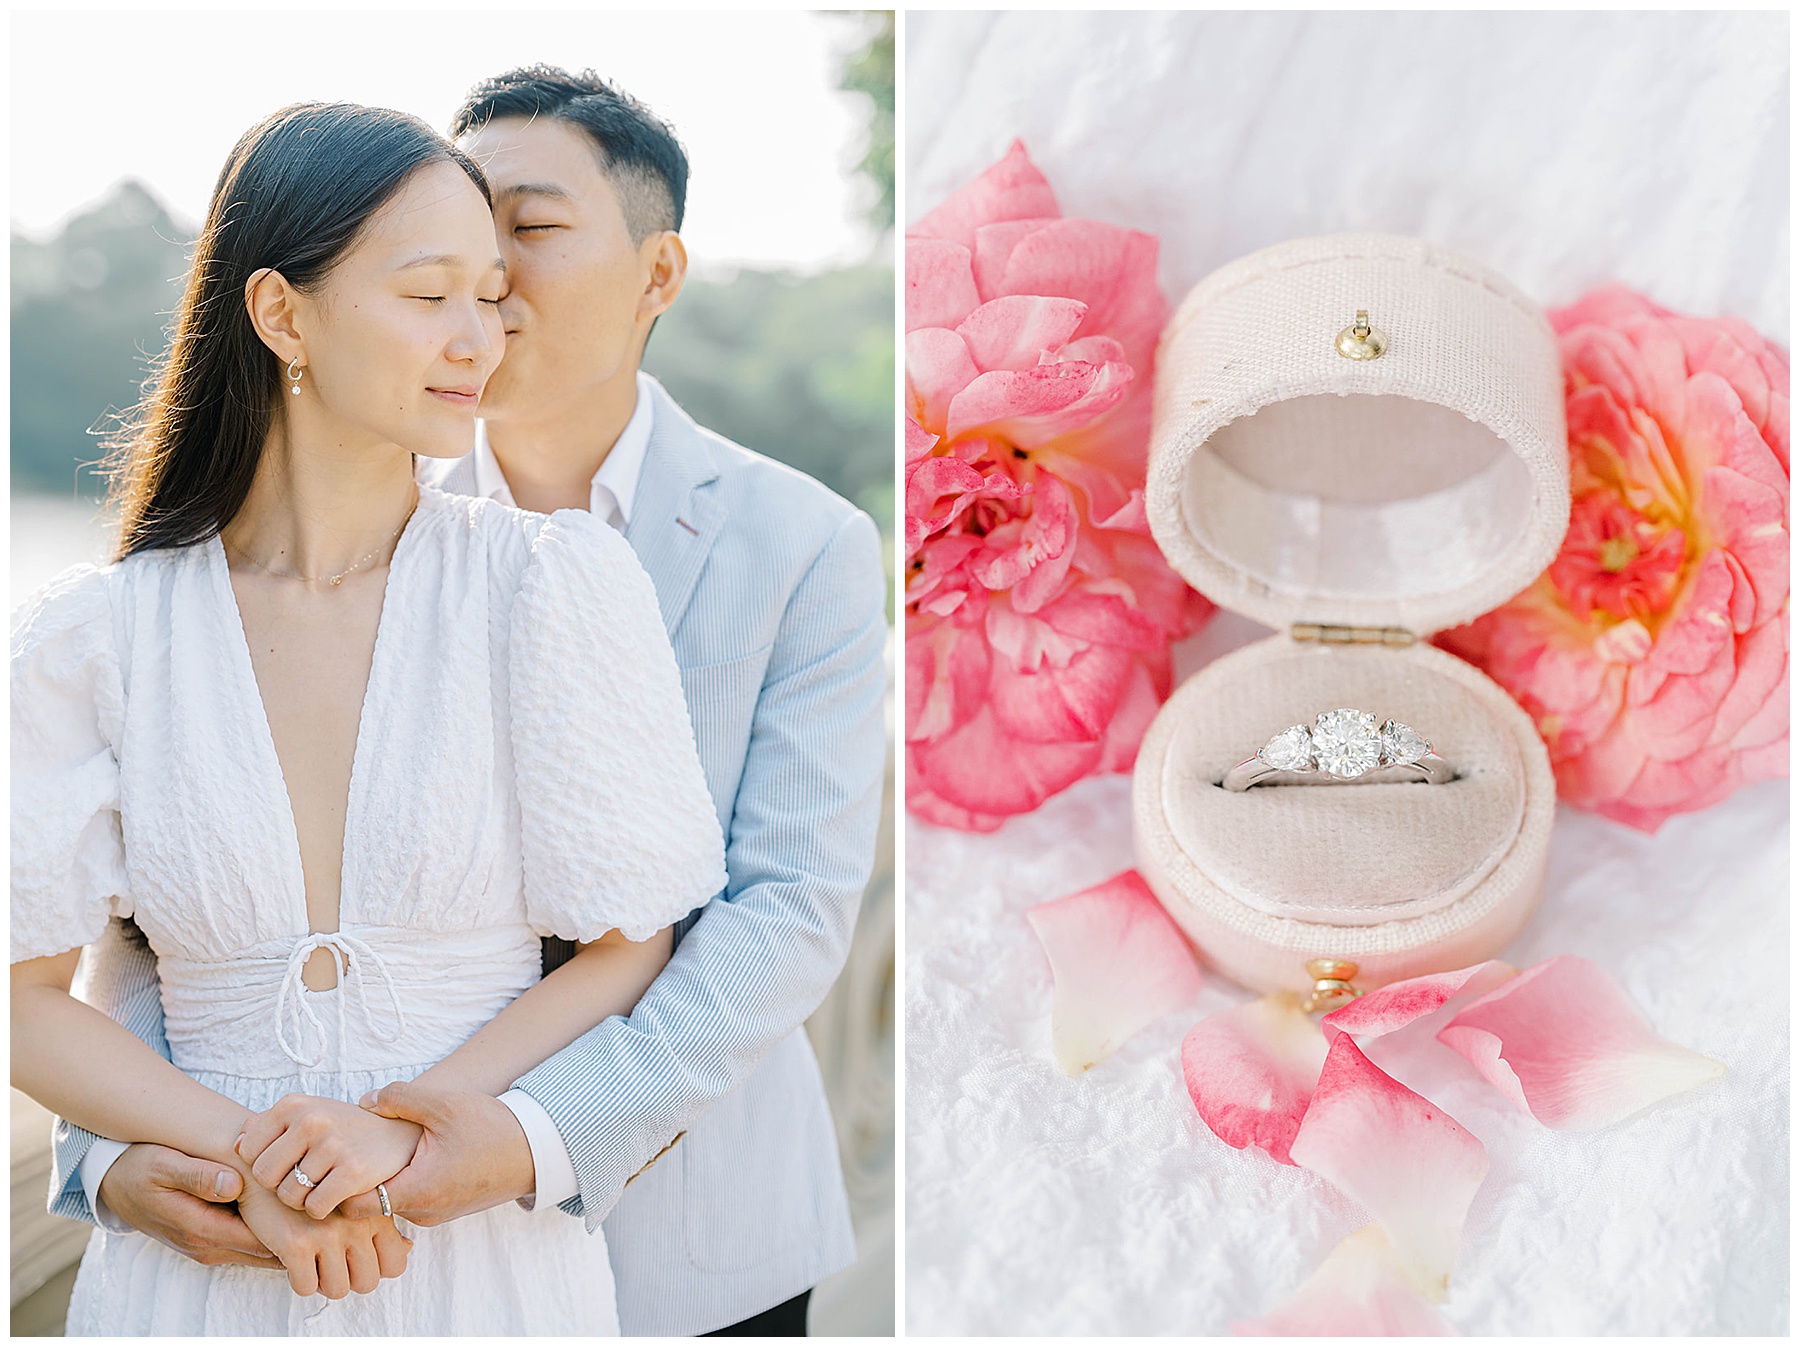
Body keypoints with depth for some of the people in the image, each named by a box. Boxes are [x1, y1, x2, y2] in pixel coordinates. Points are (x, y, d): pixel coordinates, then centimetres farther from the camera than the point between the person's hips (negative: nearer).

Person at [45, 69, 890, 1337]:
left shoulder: (808, 547, -9)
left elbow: (796, 905, -16)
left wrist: (544, 1136, -29)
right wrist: (108, 1145, -22)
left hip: (691, 1245, -1)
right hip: (418, 1224, 2)